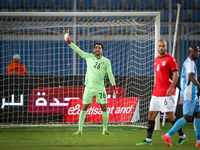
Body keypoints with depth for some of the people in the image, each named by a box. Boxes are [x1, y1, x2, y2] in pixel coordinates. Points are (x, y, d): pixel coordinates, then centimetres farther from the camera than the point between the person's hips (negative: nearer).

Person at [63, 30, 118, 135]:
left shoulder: (106, 61, 4)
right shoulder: (88, 57, 5)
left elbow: (110, 74, 6)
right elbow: (77, 50, 4)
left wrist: (114, 87, 2)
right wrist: (68, 41, -3)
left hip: (100, 89, 0)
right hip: (89, 87, 0)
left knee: (104, 108, -4)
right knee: (84, 108, -1)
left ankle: (105, 130, 5)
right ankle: (80, 130, 2)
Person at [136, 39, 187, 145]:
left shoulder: (170, 59, -8)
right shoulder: (156, 60, 15)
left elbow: (176, 75, -12)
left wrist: (171, 88, -21)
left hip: (167, 93, -7)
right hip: (156, 93, 7)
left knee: (169, 115, -5)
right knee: (151, 114, 2)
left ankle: (182, 136, 10)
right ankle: (148, 140, 4)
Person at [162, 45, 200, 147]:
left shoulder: (187, 62, 19)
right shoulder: (190, 62, -12)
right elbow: (191, 77, -27)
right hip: (189, 94, -10)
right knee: (187, 117, -11)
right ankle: (168, 135, -10)